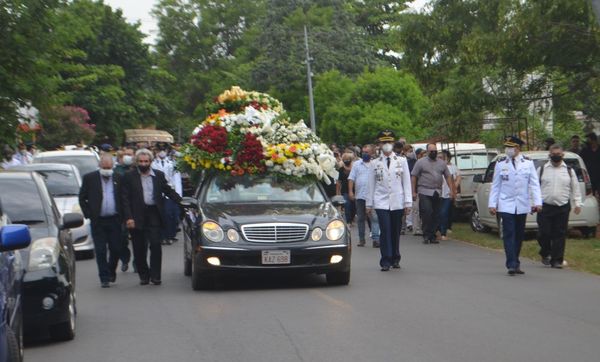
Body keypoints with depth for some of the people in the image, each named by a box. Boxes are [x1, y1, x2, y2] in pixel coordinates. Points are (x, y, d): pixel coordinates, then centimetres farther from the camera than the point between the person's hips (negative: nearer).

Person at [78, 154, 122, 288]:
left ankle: (111, 272, 28)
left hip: (114, 220, 2)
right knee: (100, 251, -1)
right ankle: (104, 278, 5)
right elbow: (82, 198, 4)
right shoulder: (90, 178, 1)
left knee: (116, 249, 5)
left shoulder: (118, 178, 5)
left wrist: (123, 215, 2)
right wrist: (89, 215, -3)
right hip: (98, 221, -1)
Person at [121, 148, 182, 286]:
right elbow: (125, 198, -3)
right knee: (139, 249, 5)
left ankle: (155, 275, -1)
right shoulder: (129, 176, 1)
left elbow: (169, 191, 15)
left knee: (155, 245, -6)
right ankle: (143, 275, 17)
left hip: (154, 214, 1)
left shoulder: (159, 175, 9)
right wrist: (128, 217, -12)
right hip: (137, 216, -1)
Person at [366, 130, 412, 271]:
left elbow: (407, 182, 5)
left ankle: (395, 259, 21)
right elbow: (371, 185, 8)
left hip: (397, 202, 1)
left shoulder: (402, 161, 6)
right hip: (381, 202, -1)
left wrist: (408, 202, 0)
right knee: (385, 231, -9)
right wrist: (369, 204, 7)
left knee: (396, 232, 7)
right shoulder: (375, 163, 5)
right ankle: (385, 261, -5)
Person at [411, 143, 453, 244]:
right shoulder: (421, 162, 2)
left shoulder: (442, 163, 14)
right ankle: (426, 235, -7)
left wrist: (451, 190, 5)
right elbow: (414, 177, 0)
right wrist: (414, 192, -5)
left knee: (436, 216, 4)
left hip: (437, 193, 4)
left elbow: (448, 177, 15)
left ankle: (432, 236, 11)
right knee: (427, 213, -15)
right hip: (424, 192, -4)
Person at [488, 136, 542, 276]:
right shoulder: (500, 163, 1)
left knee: (519, 235, 8)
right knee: (509, 234, -8)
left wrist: (537, 202, -7)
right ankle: (512, 265, -11)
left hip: (522, 205, 2)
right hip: (506, 205, -2)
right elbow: (495, 185, 4)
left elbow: (534, 184, 1)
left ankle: (515, 263, 19)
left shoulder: (528, 163, 2)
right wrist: (492, 204, 0)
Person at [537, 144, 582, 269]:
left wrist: (578, 203, 5)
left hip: (563, 208, 1)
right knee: (544, 233, -5)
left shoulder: (569, 171, 10)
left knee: (560, 235, 0)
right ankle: (545, 254, 21)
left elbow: (575, 188, 13)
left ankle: (557, 260, 7)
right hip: (545, 207, -1)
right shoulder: (542, 169, 7)